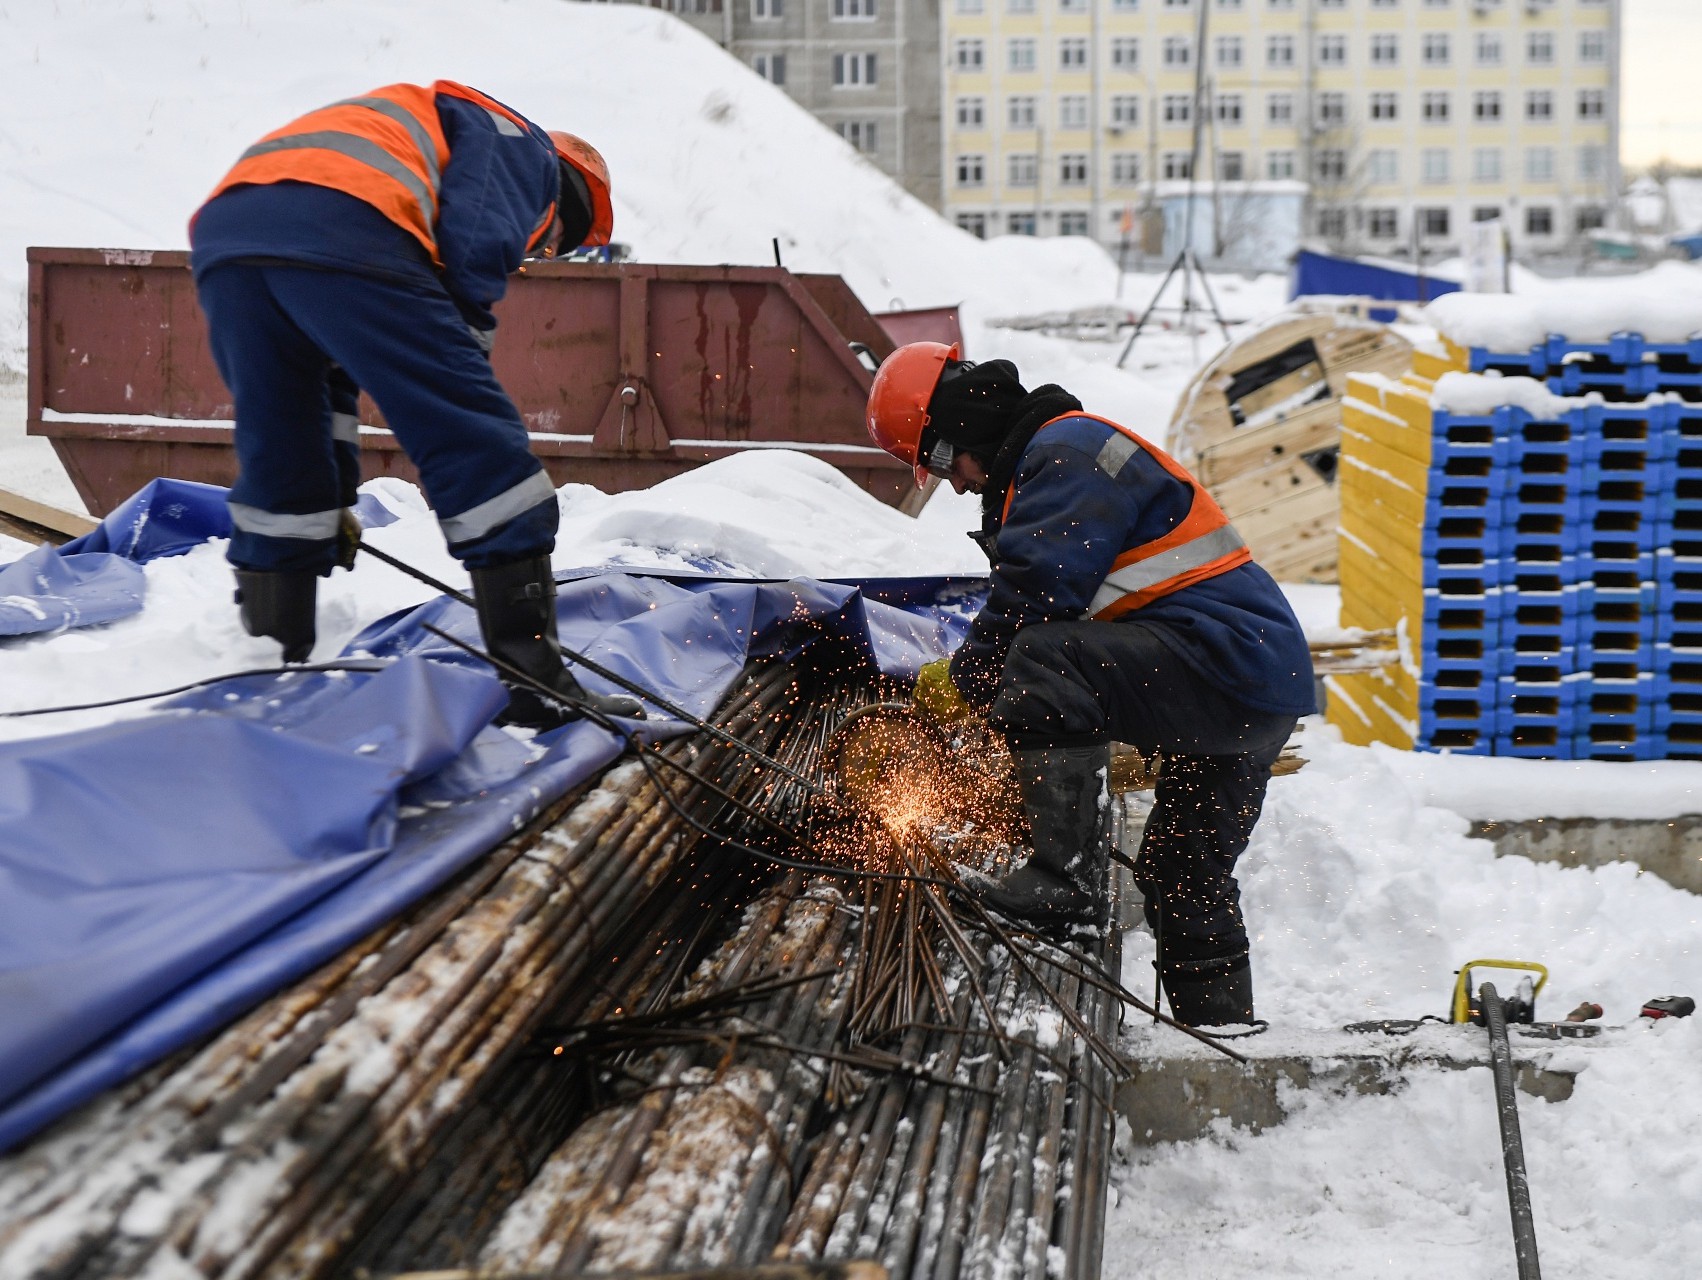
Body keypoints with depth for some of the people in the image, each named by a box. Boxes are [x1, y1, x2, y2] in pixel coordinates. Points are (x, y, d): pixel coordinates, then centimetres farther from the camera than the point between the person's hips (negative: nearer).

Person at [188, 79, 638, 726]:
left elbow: (330, 348, 42)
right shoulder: (526, 146, 25)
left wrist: (335, 493, 41)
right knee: (481, 450, -1)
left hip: (222, 232, 8)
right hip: (343, 227, -8)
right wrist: (465, 360, 13)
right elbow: (476, 243, 0)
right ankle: (536, 677, -1)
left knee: (277, 463, 21)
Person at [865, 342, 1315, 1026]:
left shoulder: (1067, 452, -9)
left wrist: (963, 681, -7)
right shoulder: (1054, 460, 24)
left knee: (1044, 661, -29)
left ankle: (1065, 876, -32)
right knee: (1188, 880, 20)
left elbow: (1037, 592, -20)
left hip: (1225, 655, -11)